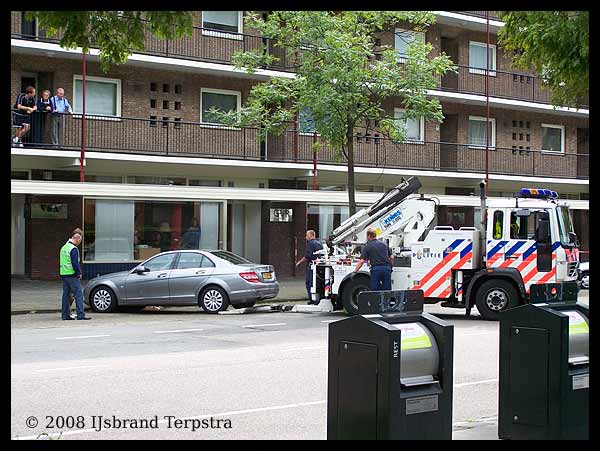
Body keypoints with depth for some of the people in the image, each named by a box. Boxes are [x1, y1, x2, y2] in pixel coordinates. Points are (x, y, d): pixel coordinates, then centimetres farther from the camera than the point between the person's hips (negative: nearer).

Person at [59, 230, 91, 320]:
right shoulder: (73, 249, -14)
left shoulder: (63, 247, 15)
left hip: (63, 274, 9)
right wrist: (79, 273, -8)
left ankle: (65, 315, 12)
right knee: (78, 294, -7)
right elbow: (75, 263, -18)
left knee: (65, 294, 10)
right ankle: (80, 314, -10)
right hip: (72, 275, -9)